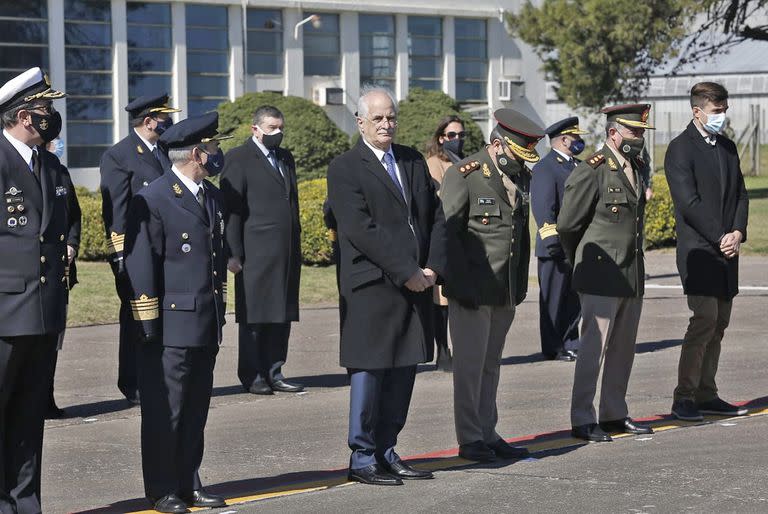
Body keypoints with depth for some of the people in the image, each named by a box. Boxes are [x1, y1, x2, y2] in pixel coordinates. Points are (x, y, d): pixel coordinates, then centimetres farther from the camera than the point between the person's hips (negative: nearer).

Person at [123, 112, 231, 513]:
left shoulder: (213, 197, 15)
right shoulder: (153, 200, -11)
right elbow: (140, 266, -13)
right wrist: (149, 326, -14)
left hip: (207, 326, 8)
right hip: (171, 325, -8)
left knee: (195, 410, 12)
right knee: (164, 411, -2)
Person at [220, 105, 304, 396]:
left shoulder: (285, 159, 19)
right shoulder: (239, 159, -3)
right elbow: (231, 208, -8)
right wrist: (233, 253, -14)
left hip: (287, 253, 7)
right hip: (256, 253, -7)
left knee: (282, 316, 7)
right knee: (253, 317, -2)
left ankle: (273, 373, 12)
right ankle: (252, 376, 3)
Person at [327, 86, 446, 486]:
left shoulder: (414, 161, 15)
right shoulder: (344, 169, -6)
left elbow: (436, 216, 14)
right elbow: (361, 230, -14)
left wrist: (433, 267, -1)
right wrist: (406, 273, -16)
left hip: (417, 284, 6)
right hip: (373, 287, -6)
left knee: (403, 371, 8)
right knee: (369, 371, -2)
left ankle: (386, 452, 16)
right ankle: (362, 460, 5)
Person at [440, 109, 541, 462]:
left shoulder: (522, 178, 11)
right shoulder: (463, 175, -11)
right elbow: (447, 232, -12)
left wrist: (521, 284, 15)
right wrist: (461, 284, -16)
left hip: (506, 293, 7)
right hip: (472, 292, -7)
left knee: (490, 365, 13)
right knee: (470, 365, -1)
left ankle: (487, 434, 19)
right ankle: (469, 439, 5)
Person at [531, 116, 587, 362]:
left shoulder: (578, 165, 18)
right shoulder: (544, 168, -10)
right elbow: (543, 208, -18)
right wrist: (552, 238, -25)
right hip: (556, 249, -8)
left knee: (575, 298, 12)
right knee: (554, 300, 1)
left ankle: (571, 344, 21)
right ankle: (553, 349, 7)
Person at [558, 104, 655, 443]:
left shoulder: (636, 168, 13)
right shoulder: (590, 172, -12)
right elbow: (567, 225, -8)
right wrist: (585, 263, 6)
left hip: (633, 275, 8)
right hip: (601, 277, -8)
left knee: (623, 350, 12)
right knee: (593, 348, -5)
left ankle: (615, 414, 21)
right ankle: (582, 420, 0)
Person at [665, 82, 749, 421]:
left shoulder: (728, 147, 17)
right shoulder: (680, 149, -6)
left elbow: (740, 194, 15)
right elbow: (689, 202, -13)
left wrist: (738, 233, -2)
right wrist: (720, 238, -14)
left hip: (726, 250, 7)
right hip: (698, 250, -7)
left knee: (719, 323, 7)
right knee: (705, 320, -14)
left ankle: (706, 395, 12)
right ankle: (683, 398, -9)